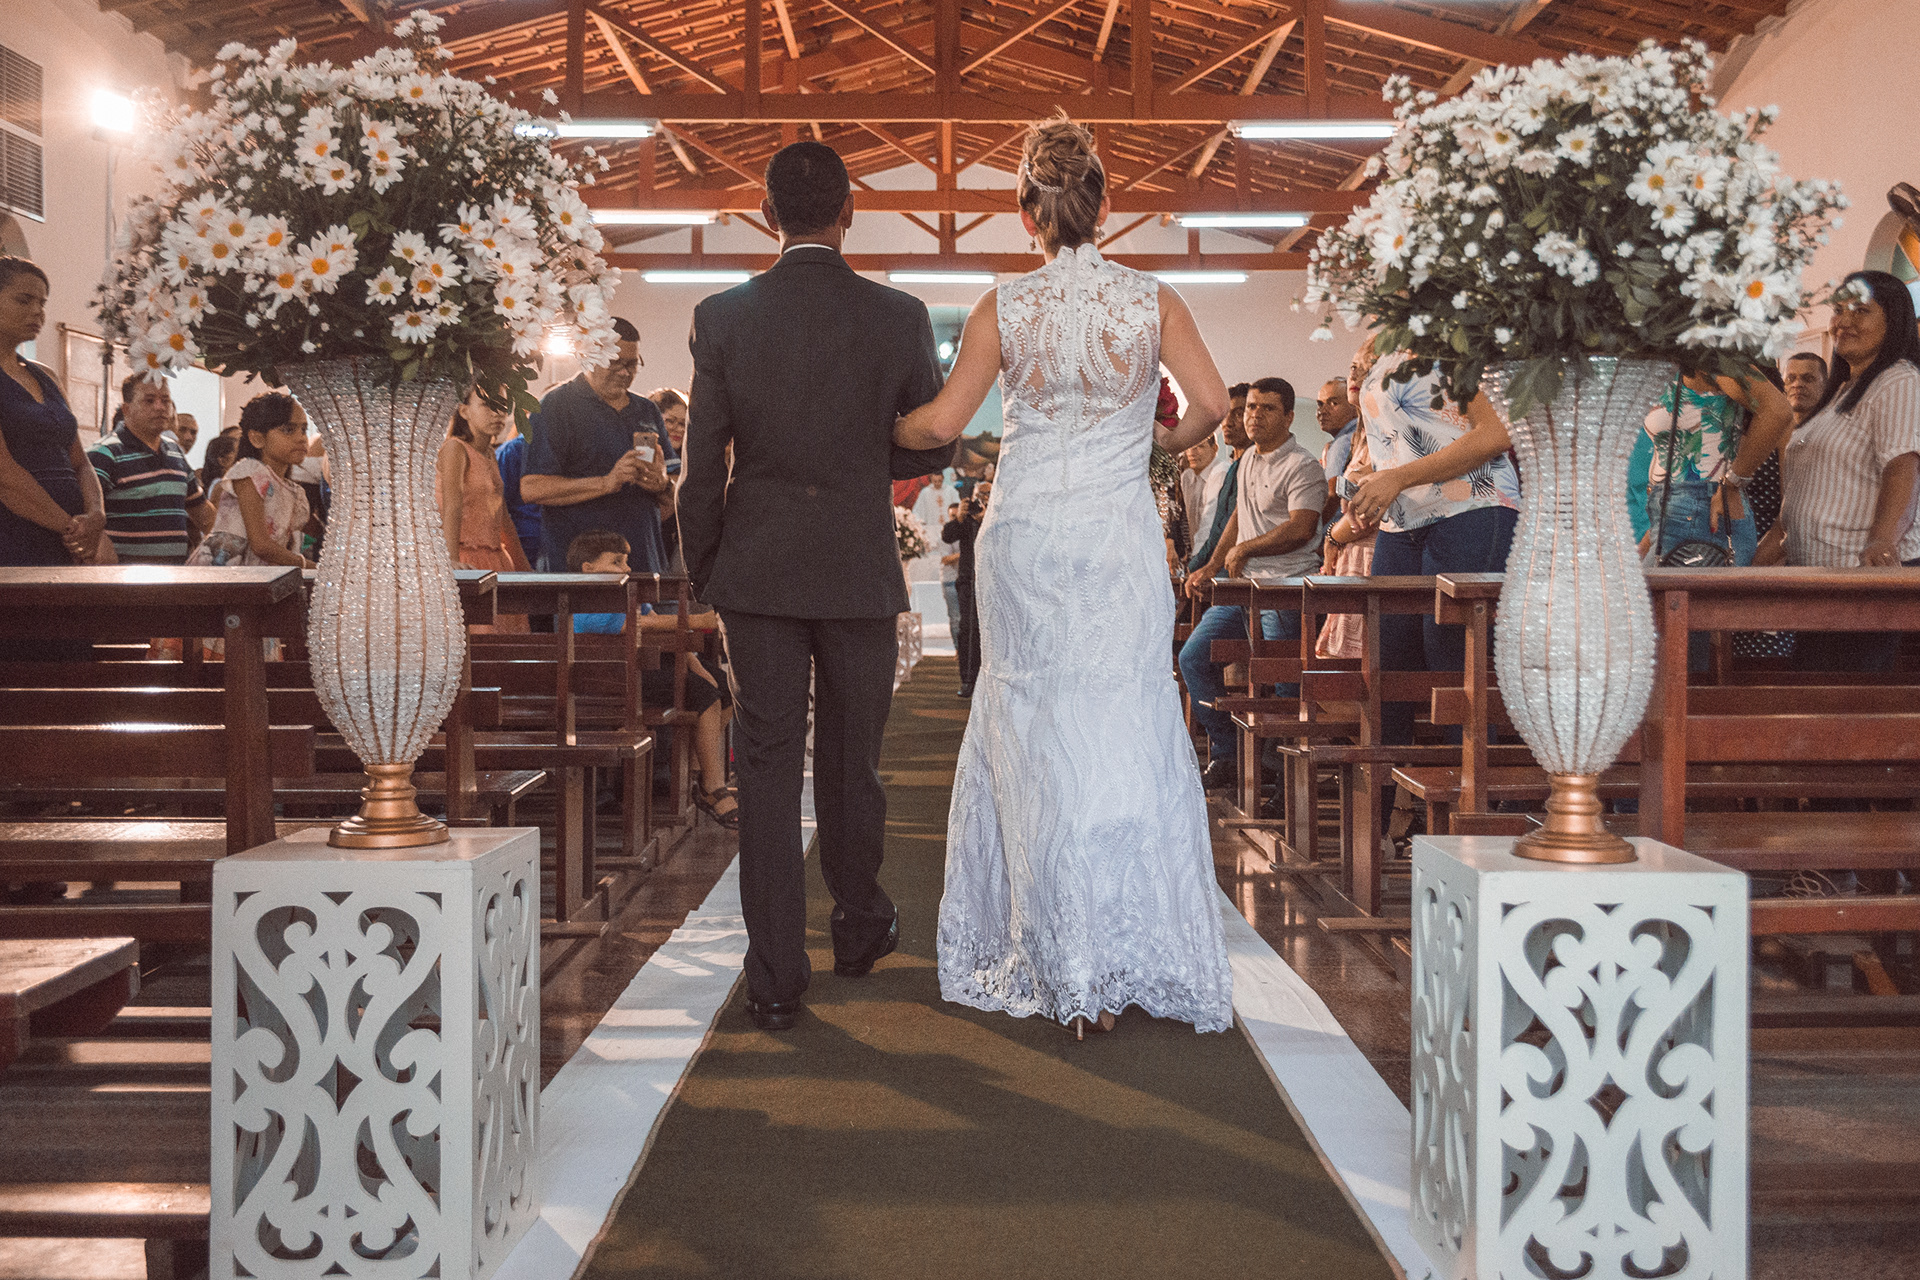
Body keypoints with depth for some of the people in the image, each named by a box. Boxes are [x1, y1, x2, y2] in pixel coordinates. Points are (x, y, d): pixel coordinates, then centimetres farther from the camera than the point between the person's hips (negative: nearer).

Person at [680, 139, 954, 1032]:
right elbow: (935, 449, 4)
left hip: (757, 570, 0)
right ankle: (859, 927, 38)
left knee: (768, 766, 5)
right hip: (859, 571, 0)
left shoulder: (721, 317, -4)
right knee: (852, 760, 17)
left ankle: (776, 981, 7)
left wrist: (701, 573, 11)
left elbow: (702, 467, -2)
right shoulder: (900, 317, -5)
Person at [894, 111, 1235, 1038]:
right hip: (1120, 541, 0)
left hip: (1028, 537, 0)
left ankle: (1067, 968, 13)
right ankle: (1138, 955, 10)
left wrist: (884, 428, 16)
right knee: (1126, 739, 7)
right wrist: (1163, 441, 12)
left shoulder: (1005, 308, -2)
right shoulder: (1152, 300, 0)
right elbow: (1211, 404, -9)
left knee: (1037, 743, 7)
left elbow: (941, 423, -4)